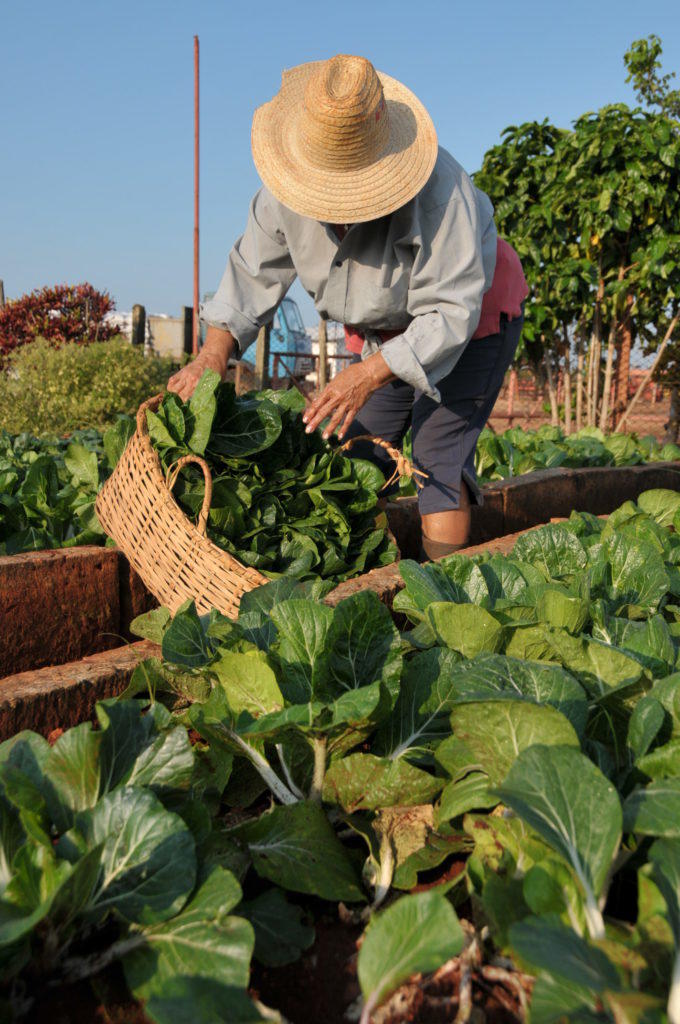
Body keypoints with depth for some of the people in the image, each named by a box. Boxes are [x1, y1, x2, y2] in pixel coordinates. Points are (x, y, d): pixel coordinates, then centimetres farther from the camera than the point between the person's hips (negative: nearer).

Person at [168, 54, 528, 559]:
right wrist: (214, 354, -20)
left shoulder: (434, 188, -35)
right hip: (385, 327, 6)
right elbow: (254, 274, -6)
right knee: (357, 448, -2)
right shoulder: (284, 192, -17)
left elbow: (450, 312, -35)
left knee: (439, 453, -17)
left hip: (473, 313, -6)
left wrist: (367, 375, -44)